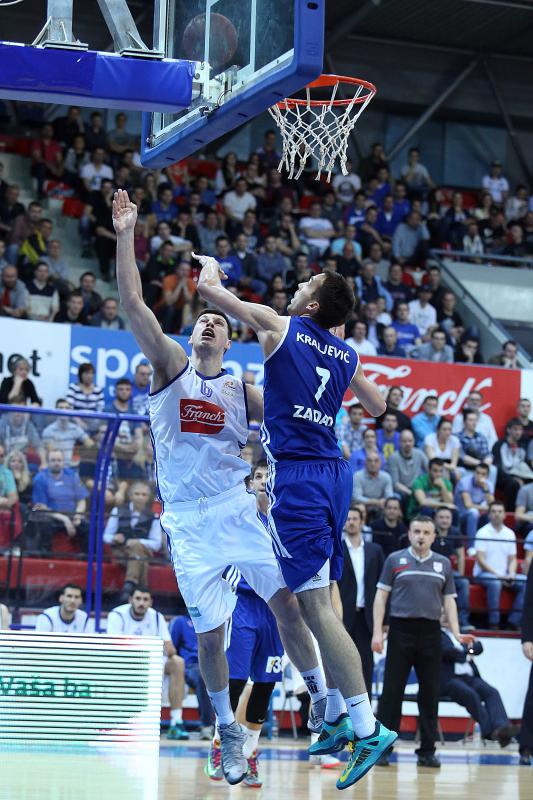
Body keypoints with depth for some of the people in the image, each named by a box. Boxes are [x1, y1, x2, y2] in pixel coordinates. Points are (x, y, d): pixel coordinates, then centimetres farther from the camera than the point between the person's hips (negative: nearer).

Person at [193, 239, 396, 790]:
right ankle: (337, 719, 18)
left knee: (315, 603, -10)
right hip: (333, 471, 7)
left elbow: (209, 288, 0)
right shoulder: (346, 355, 14)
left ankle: (368, 727, -16)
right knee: (321, 597, 16)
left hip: (296, 474, -7)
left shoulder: (279, 327, -3)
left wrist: (211, 268, 24)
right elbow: (379, 407, 31)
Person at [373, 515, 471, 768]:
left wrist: (456, 633, 1)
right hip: (401, 630, -2)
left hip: (431, 632, 2)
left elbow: (449, 600, 14)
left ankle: (427, 751, 10)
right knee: (392, 691, -2)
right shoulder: (395, 560, 4)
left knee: (430, 693, 4)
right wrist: (377, 631, -6)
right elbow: (381, 595, 3)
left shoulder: (443, 564, 12)